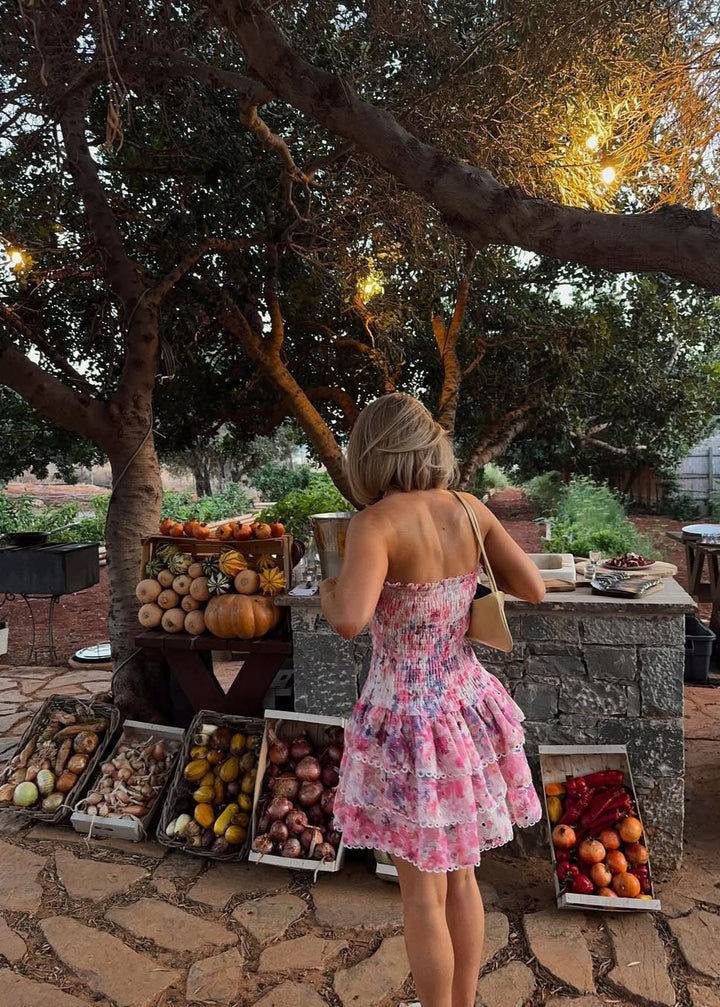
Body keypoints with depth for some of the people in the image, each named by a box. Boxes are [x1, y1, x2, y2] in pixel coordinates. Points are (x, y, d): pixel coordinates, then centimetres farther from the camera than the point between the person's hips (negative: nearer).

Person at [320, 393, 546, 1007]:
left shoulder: (376, 521, -21)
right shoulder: (468, 508, -4)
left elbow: (349, 621, -34)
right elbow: (534, 590, 1)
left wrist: (328, 591, -11)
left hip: (409, 726, -6)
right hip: (465, 709, 6)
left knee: (421, 889, 15)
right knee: (459, 874, 24)